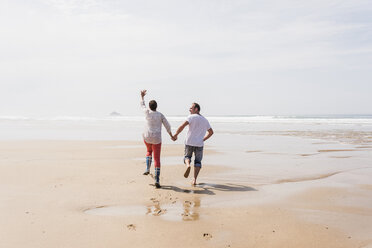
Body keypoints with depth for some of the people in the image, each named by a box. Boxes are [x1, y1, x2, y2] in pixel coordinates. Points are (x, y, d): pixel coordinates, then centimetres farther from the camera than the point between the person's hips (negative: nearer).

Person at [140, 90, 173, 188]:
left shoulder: (147, 112, -3)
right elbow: (167, 126, 0)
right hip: (157, 139, -1)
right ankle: (157, 180, -7)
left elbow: (142, 105, 19)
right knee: (157, 160, 0)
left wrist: (142, 96, 36)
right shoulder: (160, 115, -2)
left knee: (149, 151, 34)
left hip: (147, 138, 1)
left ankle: (147, 169, 18)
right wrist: (171, 135, 16)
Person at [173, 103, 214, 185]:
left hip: (189, 142, -3)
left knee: (187, 157, 19)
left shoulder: (191, 117, -5)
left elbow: (182, 126, -18)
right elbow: (211, 132, 21)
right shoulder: (205, 120, 13)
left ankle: (188, 165, -15)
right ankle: (194, 180, 0)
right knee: (197, 162, 13)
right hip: (199, 144, 3)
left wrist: (175, 135, -7)